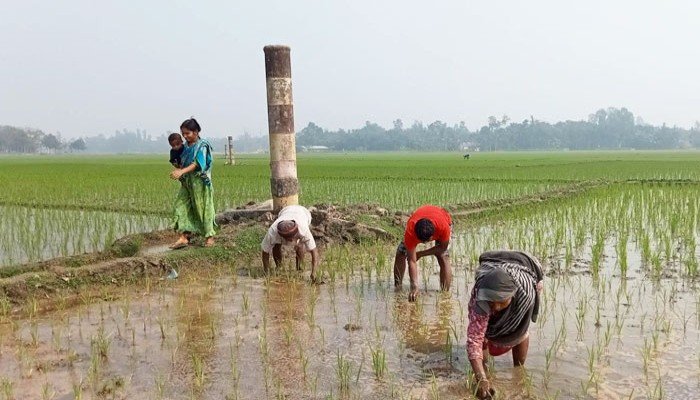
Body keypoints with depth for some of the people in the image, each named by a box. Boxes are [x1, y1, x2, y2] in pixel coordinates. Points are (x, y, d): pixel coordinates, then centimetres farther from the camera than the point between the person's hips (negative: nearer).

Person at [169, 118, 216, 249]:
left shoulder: (202, 146, -10)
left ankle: (209, 237, 11)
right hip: (187, 182, 7)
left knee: (203, 208, 0)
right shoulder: (187, 146, 12)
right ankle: (183, 237, 1)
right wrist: (178, 169, -2)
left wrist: (182, 171, -34)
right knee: (181, 206, 0)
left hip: (199, 182, -7)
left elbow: (198, 163, -23)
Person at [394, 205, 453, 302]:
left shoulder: (443, 226, -45)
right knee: (400, 253, -9)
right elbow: (412, 261, -37)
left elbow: (443, 247, -23)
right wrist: (414, 287, -43)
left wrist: (421, 254, -24)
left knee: (443, 256, -23)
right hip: (417, 226, 1)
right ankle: (397, 287, 9)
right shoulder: (410, 232, -42)